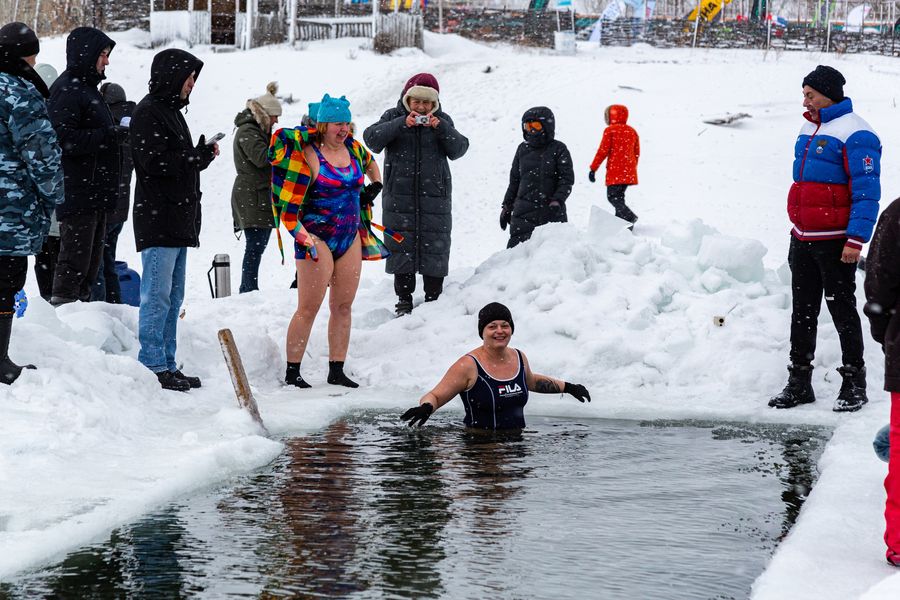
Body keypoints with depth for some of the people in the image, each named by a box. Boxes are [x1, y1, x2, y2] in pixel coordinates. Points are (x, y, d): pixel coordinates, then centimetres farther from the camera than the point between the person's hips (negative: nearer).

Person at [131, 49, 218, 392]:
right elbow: (155, 161, -19)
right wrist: (200, 157, -12)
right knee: (157, 296, -8)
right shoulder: (148, 112, -10)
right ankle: (153, 367, -5)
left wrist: (202, 155, 3)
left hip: (179, 221, 10)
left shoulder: (172, 111, 20)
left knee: (173, 298, 12)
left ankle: (167, 365, 17)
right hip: (157, 219, -10)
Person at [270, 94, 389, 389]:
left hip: (351, 236, 7)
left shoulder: (353, 148, 8)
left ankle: (337, 371, 13)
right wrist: (303, 235, -19)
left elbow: (371, 165, 33)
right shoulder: (307, 154, -12)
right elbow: (288, 200, -13)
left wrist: (375, 186, 17)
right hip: (317, 239, -7)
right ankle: (292, 373, -1)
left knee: (343, 306, 7)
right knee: (309, 307, -7)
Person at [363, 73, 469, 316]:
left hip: (434, 195, 0)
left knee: (435, 245, -1)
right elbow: (372, 139, -11)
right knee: (401, 244, 0)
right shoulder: (393, 116, 5)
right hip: (400, 195, 0)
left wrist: (441, 128, -18)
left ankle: (433, 298, 8)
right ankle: (404, 298, 9)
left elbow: (458, 149, -3)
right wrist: (402, 124, -21)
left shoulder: (442, 120, 8)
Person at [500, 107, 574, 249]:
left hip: (551, 211, -2)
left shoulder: (558, 149, -1)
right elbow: (514, 180, 19)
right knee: (515, 248, -9)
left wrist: (557, 200, -18)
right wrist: (507, 206, 17)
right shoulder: (523, 149, 11)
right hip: (524, 210, 3)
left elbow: (567, 179, -4)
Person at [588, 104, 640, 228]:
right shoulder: (632, 131, 14)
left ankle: (629, 217, -29)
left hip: (615, 171, -7)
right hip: (629, 172, 7)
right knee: (619, 196, 16)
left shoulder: (610, 130, -5)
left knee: (612, 196, -8)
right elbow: (637, 153, 18)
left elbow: (603, 151, -9)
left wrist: (593, 168, -5)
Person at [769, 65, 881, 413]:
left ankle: (854, 384, 9)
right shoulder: (810, 129, 15)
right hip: (803, 240, 8)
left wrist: (856, 240, -21)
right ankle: (799, 383, 18)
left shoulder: (854, 134, -13)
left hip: (834, 242, -8)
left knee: (842, 310, 0)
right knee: (802, 311, 11)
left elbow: (866, 191, -16)